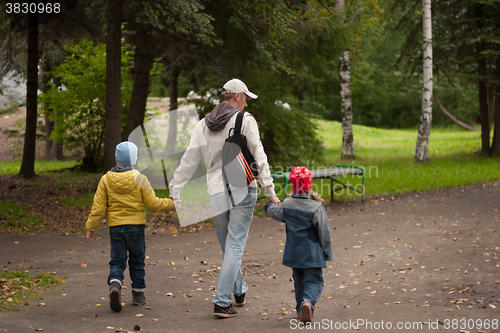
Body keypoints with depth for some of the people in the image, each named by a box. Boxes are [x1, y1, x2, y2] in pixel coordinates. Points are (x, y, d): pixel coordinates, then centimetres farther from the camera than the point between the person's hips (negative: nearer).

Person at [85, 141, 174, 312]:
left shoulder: (105, 180, -3)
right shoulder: (139, 179, -7)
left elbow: (98, 207, -2)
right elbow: (153, 204, -5)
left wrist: (91, 227, 6)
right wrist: (171, 203, 10)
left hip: (115, 228, 1)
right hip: (136, 227, -1)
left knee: (117, 261, 6)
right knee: (137, 261, 14)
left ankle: (114, 285, -21)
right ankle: (138, 295, 21)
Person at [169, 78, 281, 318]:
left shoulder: (202, 125, 11)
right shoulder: (245, 121, -4)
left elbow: (188, 161, 10)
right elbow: (258, 157, -8)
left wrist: (175, 193, 14)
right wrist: (269, 191, -7)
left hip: (216, 194, 5)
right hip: (242, 190, -5)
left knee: (228, 247, 17)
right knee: (234, 247, -4)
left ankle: (239, 291, 32)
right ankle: (221, 302, -9)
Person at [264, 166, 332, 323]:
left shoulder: (286, 205, -2)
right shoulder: (317, 208, -12)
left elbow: (275, 213, 21)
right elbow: (324, 233, -8)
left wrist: (270, 205, 44)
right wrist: (327, 252, 4)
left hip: (293, 252, 4)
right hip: (312, 254, -4)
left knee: (299, 281, 19)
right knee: (314, 280, -1)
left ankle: (301, 310, 20)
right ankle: (308, 301, -27)